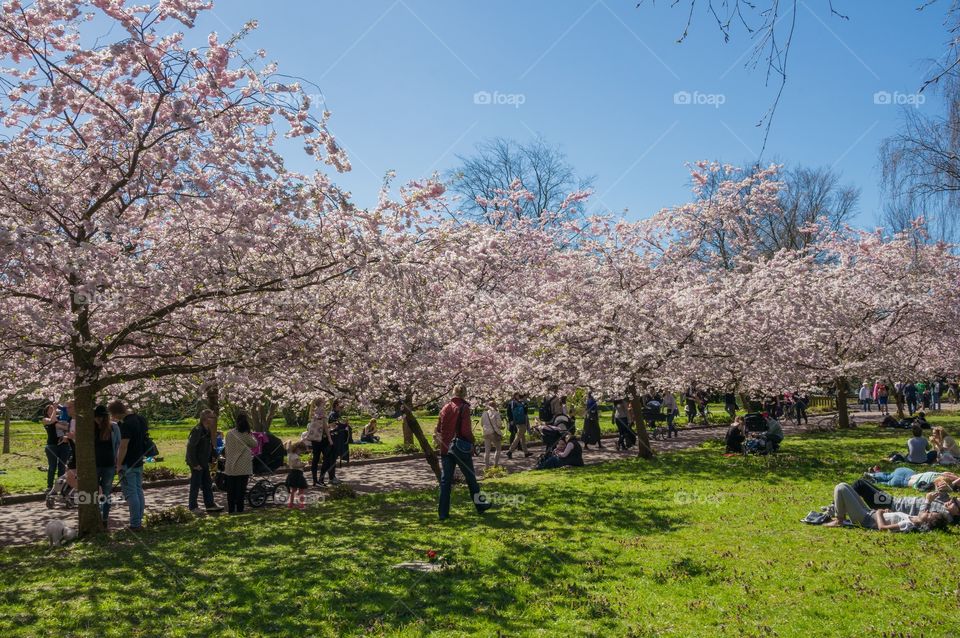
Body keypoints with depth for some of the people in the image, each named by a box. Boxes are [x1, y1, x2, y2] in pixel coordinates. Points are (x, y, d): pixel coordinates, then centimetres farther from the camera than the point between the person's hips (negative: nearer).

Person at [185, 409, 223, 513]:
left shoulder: (207, 431, 10)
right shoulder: (197, 430, -20)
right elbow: (191, 447, -22)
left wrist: (213, 456, 6)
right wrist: (195, 463, -22)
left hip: (204, 463, 9)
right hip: (196, 464, -9)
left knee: (208, 484, 13)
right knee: (195, 485, 1)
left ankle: (210, 504, 20)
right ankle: (192, 507, 12)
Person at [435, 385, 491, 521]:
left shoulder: (445, 408, 7)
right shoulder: (464, 408, -10)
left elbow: (438, 429, 8)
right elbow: (466, 430, -16)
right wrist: (471, 441, -2)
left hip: (446, 448, 4)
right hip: (461, 447, -4)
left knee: (445, 479, 5)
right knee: (470, 476, 11)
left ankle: (443, 512, 2)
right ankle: (480, 504, 25)